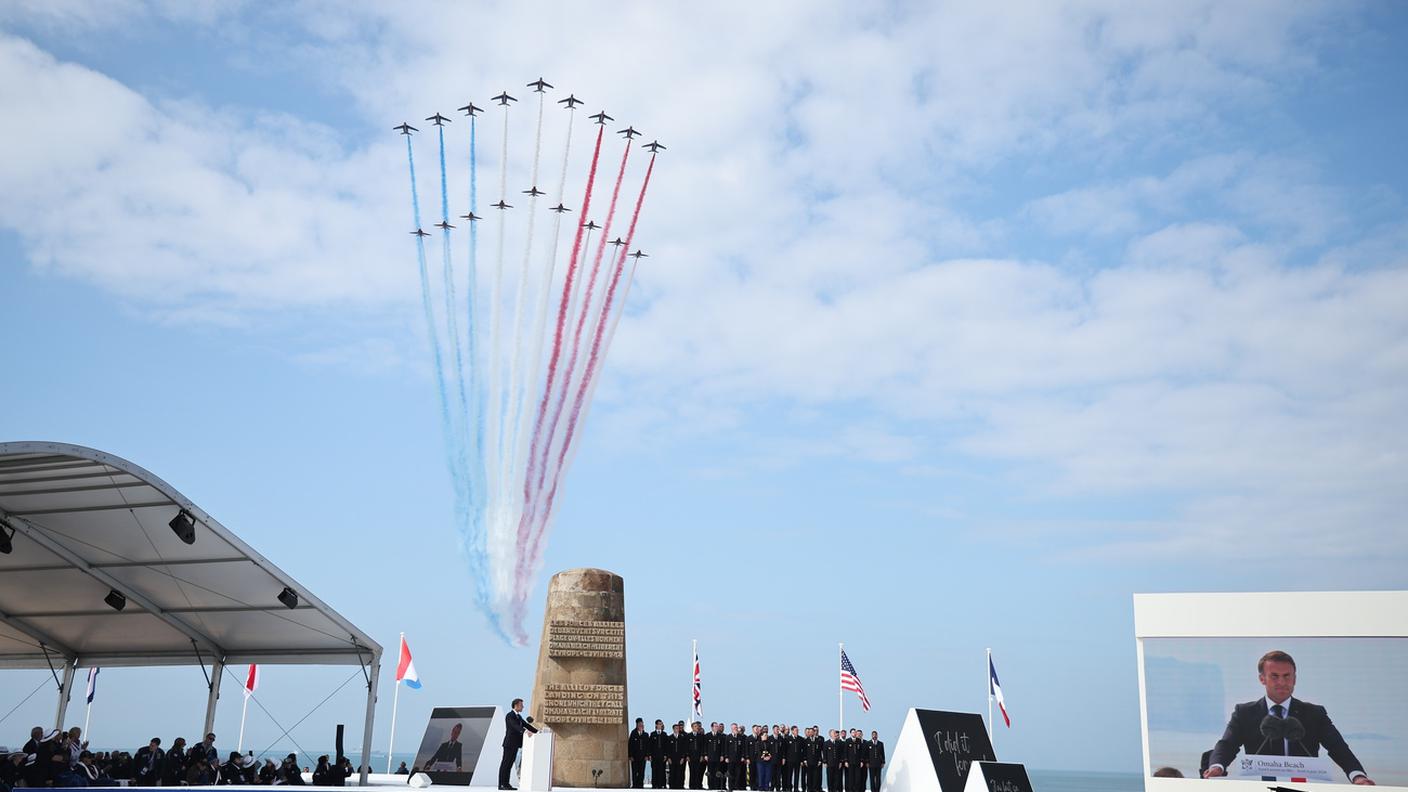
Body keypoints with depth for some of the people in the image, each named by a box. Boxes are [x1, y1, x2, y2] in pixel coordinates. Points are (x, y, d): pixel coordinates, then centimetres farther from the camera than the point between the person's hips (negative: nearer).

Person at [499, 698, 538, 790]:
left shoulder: (518, 716, 17)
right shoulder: (510, 716, -14)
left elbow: (526, 725, 14)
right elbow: (515, 726, -28)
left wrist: (537, 731, 3)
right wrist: (526, 731, -41)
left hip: (515, 744, 9)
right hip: (509, 744, -9)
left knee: (510, 764, 9)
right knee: (505, 763, -6)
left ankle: (506, 784, 11)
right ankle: (501, 784, -4)